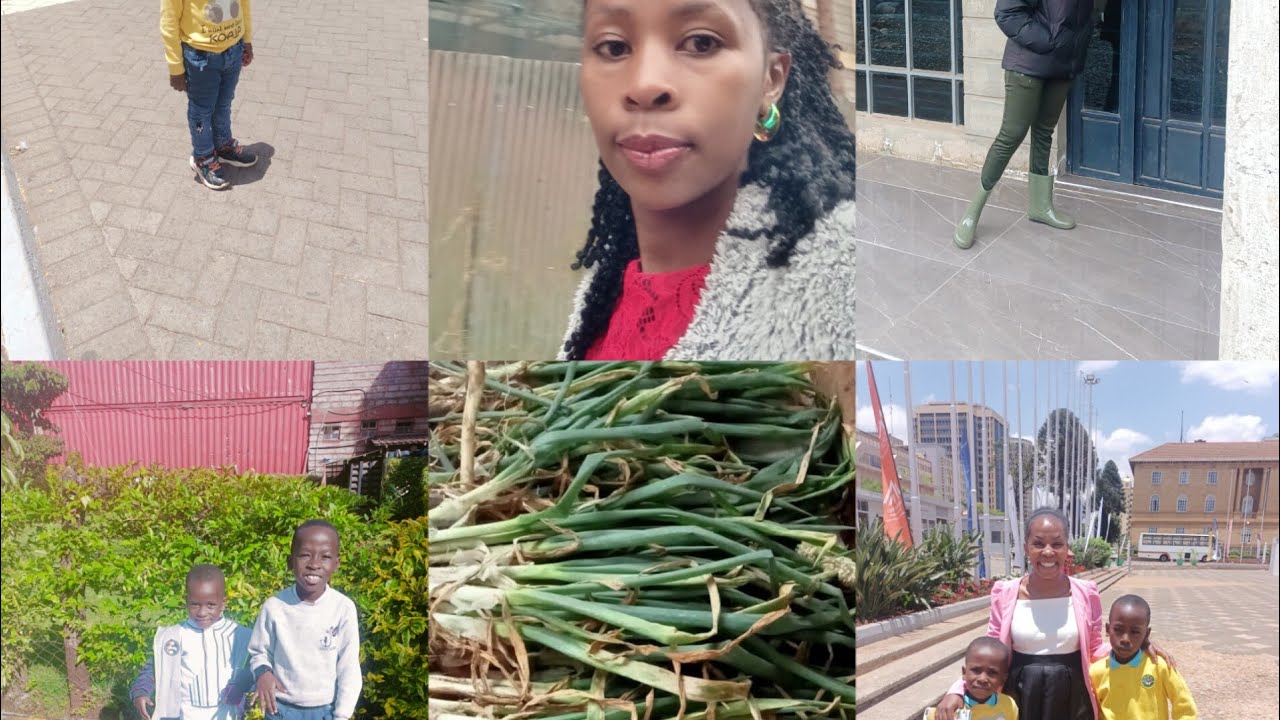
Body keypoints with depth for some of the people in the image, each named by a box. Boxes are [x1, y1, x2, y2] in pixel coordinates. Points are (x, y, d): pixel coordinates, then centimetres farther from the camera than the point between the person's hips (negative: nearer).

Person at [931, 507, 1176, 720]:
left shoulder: (1086, 594, -3)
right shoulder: (1005, 594, -5)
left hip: (1071, 700, 0)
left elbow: (1095, 649, 8)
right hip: (1020, 699, 0)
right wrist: (958, 690, -15)